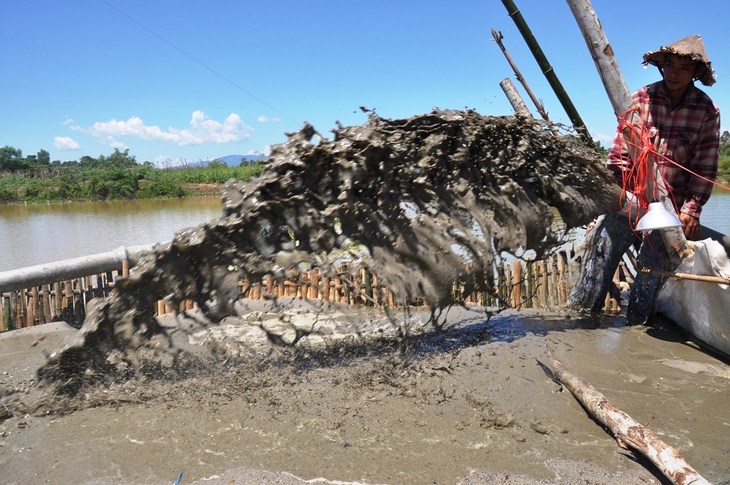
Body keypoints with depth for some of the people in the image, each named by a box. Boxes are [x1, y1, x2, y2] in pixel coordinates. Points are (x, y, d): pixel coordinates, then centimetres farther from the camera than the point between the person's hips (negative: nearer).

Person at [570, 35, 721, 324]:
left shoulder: (707, 112, -2)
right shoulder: (641, 98, -2)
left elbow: (705, 168, -1)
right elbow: (620, 151, 0)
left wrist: (691, 209, -7)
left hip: (671, 204, 0)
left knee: (652, 265, 1)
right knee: (603, 254, -2)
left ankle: (635, 326, 14)